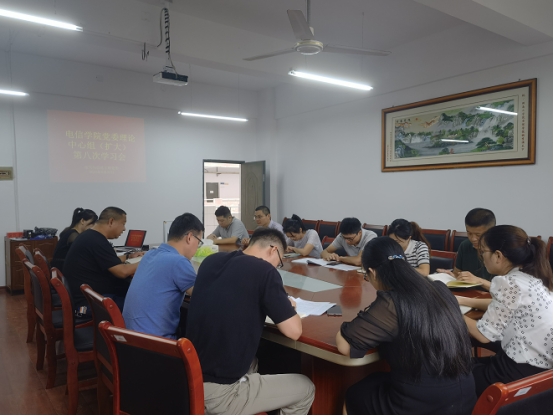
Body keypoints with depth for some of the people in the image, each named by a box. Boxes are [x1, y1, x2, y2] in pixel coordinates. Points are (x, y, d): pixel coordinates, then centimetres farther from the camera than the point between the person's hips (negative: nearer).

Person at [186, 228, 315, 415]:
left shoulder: (210, 260, 3)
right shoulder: (264, 271, -16)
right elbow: (294, 331, -11)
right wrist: (287, 306, 8)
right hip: (220, 392, -7)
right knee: (306, 388, 15)